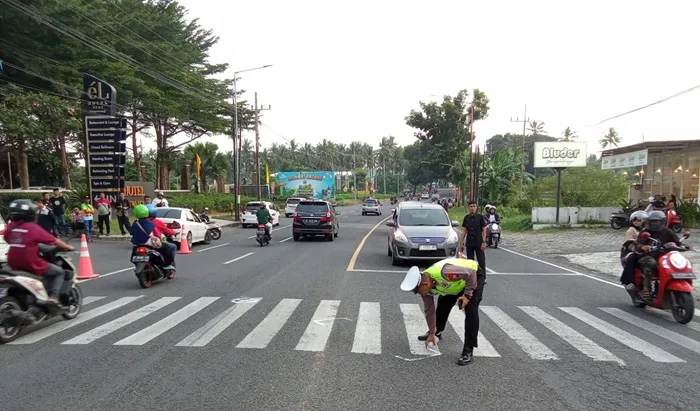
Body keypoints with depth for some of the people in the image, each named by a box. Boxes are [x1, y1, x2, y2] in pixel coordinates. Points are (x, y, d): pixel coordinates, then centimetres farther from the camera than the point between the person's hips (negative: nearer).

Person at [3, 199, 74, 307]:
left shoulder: (10, 227, 2)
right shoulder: (33, 228, -13)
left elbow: (7, 240, 20)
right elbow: (54, 241, -8)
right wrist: (68, 247, 7)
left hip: (15, 266, 7)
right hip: (33, 265, -7)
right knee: (60, 272, 11)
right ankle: (53, 297, -7)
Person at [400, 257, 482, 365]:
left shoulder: (444, 273, -44)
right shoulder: (425, 285, -17)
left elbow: (471, 273, -32)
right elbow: (429, 310, -5)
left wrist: (467, 295, -26)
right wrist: (432, 333, 2)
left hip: (474, 275, -7)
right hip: (456, 280, 7)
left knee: (471, 312, -18)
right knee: (442, 305, 13)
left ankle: (468, 351, -10)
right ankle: (437, 332, 39)